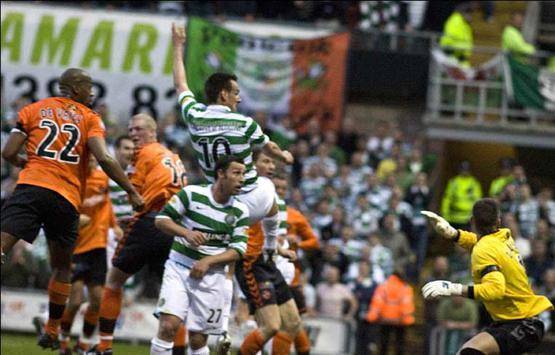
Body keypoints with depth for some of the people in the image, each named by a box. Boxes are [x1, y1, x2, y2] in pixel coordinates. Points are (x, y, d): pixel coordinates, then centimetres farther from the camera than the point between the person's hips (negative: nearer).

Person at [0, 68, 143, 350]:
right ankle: (51, 332, 23)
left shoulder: (33, 110, 14)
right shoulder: (89, 118, 10)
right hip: (66, 198, 1)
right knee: (62, 267, 19)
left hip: (31, 188, -1)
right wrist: (132, 192, 1)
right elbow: (103, 159, -6)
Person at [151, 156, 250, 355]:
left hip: (211, 277, 2)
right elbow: (161, 220, -1)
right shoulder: (192, 194, -4)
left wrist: (208, 261, -15)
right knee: (168, 326, -18)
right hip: (179, 268, -2)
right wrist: (186, 233, -18)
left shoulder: (240, 212, 2)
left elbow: (238, 250, 0)